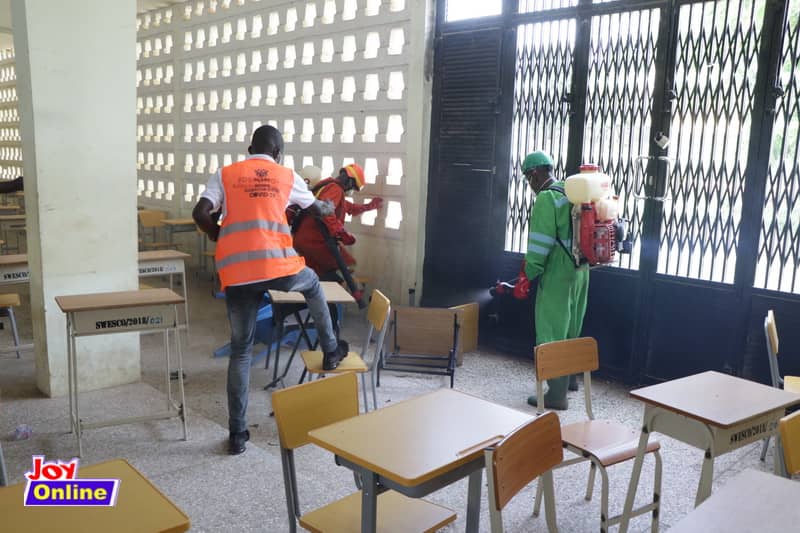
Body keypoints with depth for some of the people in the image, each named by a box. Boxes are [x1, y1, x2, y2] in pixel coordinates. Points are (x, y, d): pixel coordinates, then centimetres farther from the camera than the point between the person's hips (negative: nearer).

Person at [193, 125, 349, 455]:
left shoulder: (225, 174, 14)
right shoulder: (287, 176, 15)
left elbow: (200, 213, 1)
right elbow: (318, 210, 30)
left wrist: (218, 236, 21)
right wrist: (331, 208, 53)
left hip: (236, 272, 1)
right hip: (278, 266, 0)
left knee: (241, 350, 12)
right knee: (312, 284, 34)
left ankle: (237, 434, 15)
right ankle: (331, 351, 42)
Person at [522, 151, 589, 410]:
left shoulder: (546, 199, -15)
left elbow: (540, 244, -19)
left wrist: (527, 275, -11)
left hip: (557, 275, -9)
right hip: (579, 271, 9)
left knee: (551, 334, -2)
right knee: (570, 329, 22)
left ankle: (557, 394, 3)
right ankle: (570, 377, 37)